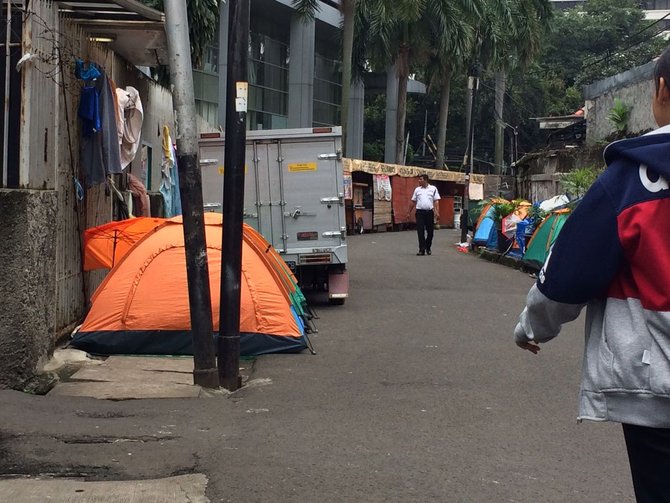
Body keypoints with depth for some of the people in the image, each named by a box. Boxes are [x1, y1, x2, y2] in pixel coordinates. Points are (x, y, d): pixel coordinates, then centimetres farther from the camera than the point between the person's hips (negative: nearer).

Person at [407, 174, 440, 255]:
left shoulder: (433, 189, 4)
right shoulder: (417, 190, 10)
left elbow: (436, 201, -1)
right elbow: (413, 202, 15)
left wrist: (437, 212, -12)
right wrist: (409, 212, 14)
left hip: (429, 212, -1)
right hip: (420, 212, 1)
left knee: (430, 231, 6)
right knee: (420, 232, -5)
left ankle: (428, 248, 23)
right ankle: (422, 249, -5)